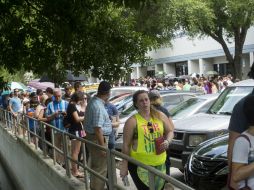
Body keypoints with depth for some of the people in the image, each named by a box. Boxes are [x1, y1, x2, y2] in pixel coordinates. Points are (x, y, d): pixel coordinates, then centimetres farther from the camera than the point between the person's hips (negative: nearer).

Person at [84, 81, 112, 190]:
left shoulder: (93, 101, 7)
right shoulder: (98, 106, -24)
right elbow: (97, 129, -27)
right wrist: (102, 146, -24)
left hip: (91, 137, 11)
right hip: (98, 139, -11)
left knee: (95, 165, 23)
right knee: (101, 168, 0)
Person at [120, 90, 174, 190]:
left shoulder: (160, 116, 4)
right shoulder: (132, 121, -8)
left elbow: (169, 131, 15)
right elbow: (126, 145, -6)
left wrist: (167, 141, -7)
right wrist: (124, 166, -7)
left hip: (160, 163, 5)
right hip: (139, 164, -4)